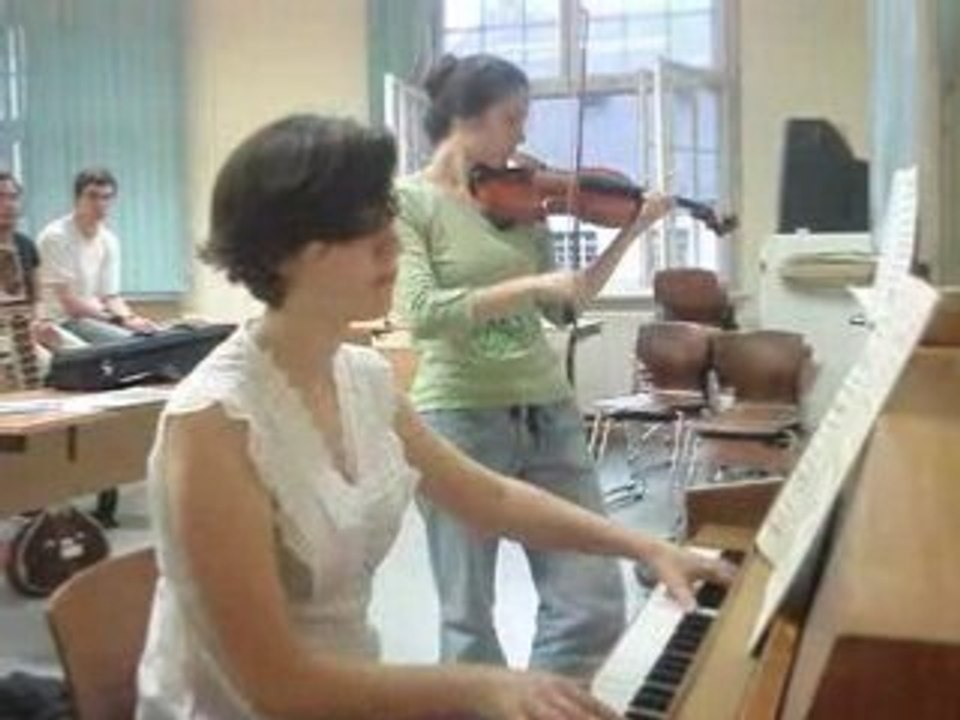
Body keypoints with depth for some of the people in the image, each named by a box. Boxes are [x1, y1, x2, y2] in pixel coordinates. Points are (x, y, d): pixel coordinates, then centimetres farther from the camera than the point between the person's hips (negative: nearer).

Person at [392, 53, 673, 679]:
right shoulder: (408, 201, -5)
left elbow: (564, 308, 13)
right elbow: (421, 312, -19)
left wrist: (631, 232, 7)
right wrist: (531, 283, -23)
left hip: (549, 413, 5)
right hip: (461, 420, -5)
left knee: (596, 606, 5)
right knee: (469, 617, 7)